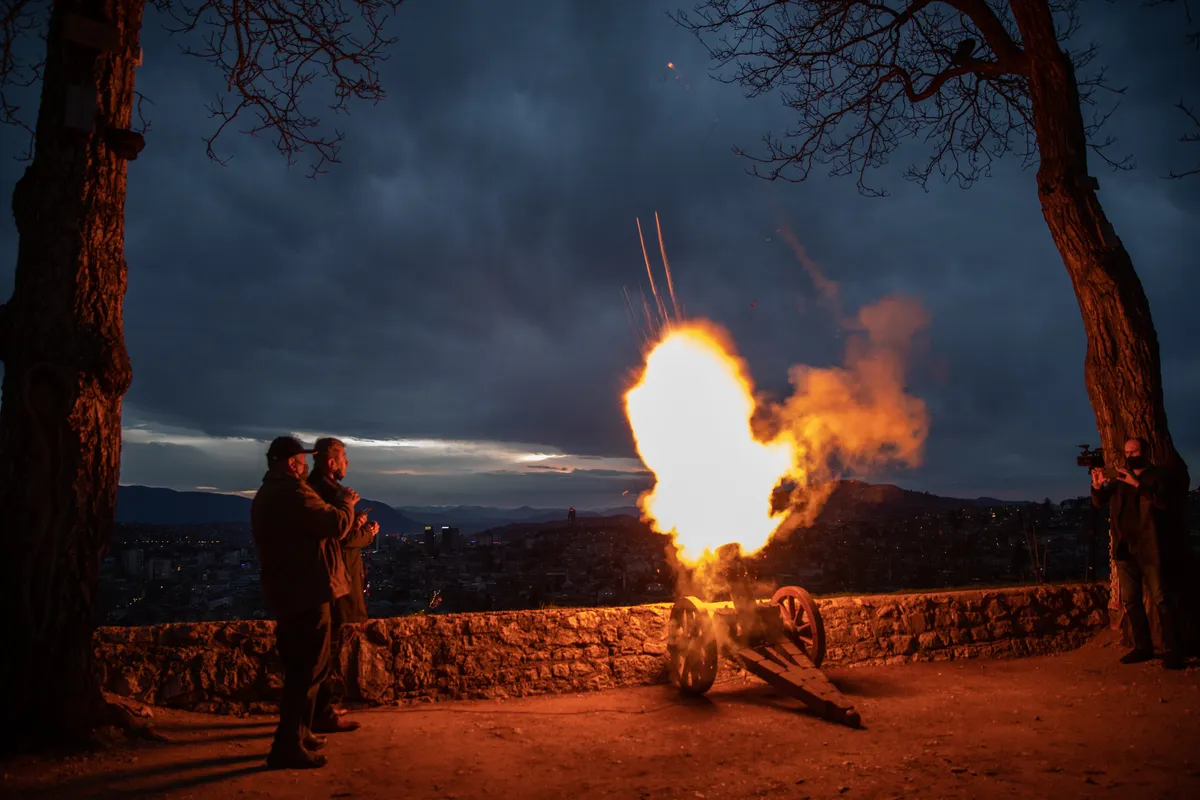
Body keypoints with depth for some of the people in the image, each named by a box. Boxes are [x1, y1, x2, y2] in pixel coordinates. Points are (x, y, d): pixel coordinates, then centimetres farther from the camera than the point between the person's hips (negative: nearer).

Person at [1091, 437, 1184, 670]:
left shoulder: (1156, 477, 0)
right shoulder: (1120, 479, 15)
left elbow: (1166, 504, -18)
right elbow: (1099, 503, 14)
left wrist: (1138, 485, -26)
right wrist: (1097, 486, -7)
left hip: (1148, 548, -5)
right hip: (1125, 549, 5)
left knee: (1160, 599, -7)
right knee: (1130, 600, 7)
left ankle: (1171, 650, -3)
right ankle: (1142, 647, 14)